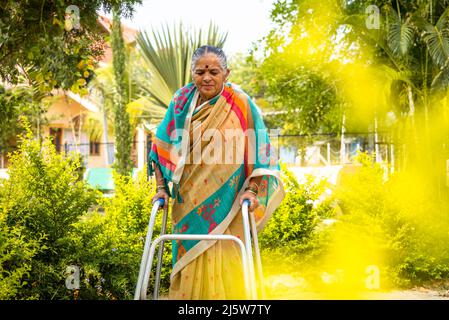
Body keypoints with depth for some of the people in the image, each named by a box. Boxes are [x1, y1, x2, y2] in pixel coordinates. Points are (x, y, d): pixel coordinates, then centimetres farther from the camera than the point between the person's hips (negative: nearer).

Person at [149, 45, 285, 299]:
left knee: (222, 264, -3)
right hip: (188, 201, 3)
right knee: (188, 262, 6)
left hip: (224, 202, -3)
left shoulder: (240, 104, -7)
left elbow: (259, 148, -5)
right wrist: (161, 186, 2)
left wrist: (251, 189, -15)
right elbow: (162, 146, 8)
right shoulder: (182, 100, 2)